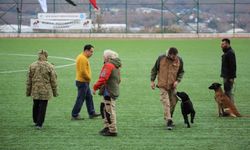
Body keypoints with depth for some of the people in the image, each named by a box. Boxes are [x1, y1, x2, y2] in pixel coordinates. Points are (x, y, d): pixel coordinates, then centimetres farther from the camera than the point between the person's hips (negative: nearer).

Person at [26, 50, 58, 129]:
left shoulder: (32, 66, -1)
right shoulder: (50, 66, -6)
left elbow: (29, 80, 3)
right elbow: (53, 80, -3)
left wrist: (28, 91, 12)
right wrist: (55, 92, 6)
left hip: (35, 90, 3)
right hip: (45, 91, -2)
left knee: (35, 106, 18)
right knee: (42, 107, 3)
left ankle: (36, 122, 32)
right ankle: (39, 124, 2)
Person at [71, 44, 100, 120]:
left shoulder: (83, 57, 14)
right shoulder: (83, 58, -20)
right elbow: (83, 71, -25)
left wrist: (88, 78, 10)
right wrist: (89, 78, -11)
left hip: (84, 82, 11)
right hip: (83, 82, -11)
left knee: (89, 97, 16)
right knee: (80, 99, -5)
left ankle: (91, 113, 23)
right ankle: (74, 115, 0)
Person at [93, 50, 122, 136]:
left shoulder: (108, 65, -15)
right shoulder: (116, 66, 16)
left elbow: (103, 79, -22)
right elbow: (118, 80, 23)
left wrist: (95, 87, -14)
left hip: (109, 92, -10)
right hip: (114, 91, 10)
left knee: (109, 111, -6)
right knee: (104, 109, 19)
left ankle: (113, 130, -4)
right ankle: (107, 127, 25)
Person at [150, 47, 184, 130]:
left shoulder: (179, 60, -2)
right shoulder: (161, 58, -8)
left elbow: (181, 72, 10)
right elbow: (154, 69, 3)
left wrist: (177, 81, -6)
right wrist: (152, 81, -1)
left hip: (172, 85, 3)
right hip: (163, 85, -3)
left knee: (173, 102, 7)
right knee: (165, 102, -12)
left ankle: (168, 118, 27)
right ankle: (169, 121, -15)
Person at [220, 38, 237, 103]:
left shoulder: (230, 53, -18)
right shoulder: (226, 52, 15)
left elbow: (233, 66, -22)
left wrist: (231, 77, -24)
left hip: (229, 77, -11)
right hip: (226, 76, 11)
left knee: (229, 92, -9)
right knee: (226, 92, 14)